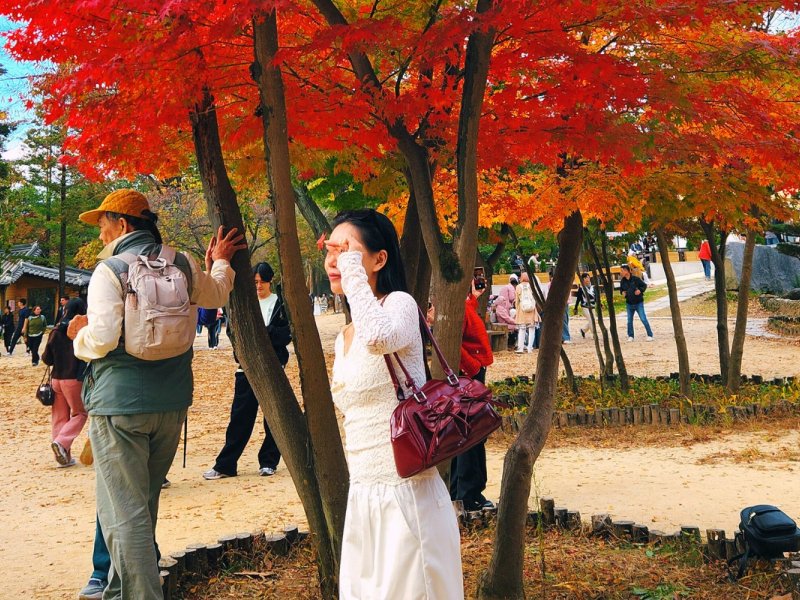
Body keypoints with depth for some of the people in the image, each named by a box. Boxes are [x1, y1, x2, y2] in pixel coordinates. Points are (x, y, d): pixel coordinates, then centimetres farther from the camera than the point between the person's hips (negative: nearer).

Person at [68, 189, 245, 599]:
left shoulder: (109, 271, -12)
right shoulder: (183, 265, 6)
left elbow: (101, 340, -20)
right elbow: (216, 295, 25)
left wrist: (78, 335, 2)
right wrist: (220, 263, 43)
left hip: (120, 405, -7)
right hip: (171, 403, 7)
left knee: (123, 513, -2)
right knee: (142, 505, 20)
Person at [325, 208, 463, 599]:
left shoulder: (399, 303, -10)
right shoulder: (344, 338, 14)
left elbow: (380, 338, -35)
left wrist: (353, 268, -24)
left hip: (407, 494, -8)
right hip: (360, 497, 8)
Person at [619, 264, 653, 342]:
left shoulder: (635, 279, -13)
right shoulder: (622, 281, 1)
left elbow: (644, 285, -3)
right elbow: (621, 289, 18)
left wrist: (640, 290, -20)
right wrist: (622, 292, -3)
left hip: (638, 303, -4)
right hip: (629, 304, 5)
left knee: (643, 319, -5)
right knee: (629, 321, 8)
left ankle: (650, 335, 3)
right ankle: (630, 336, 21)